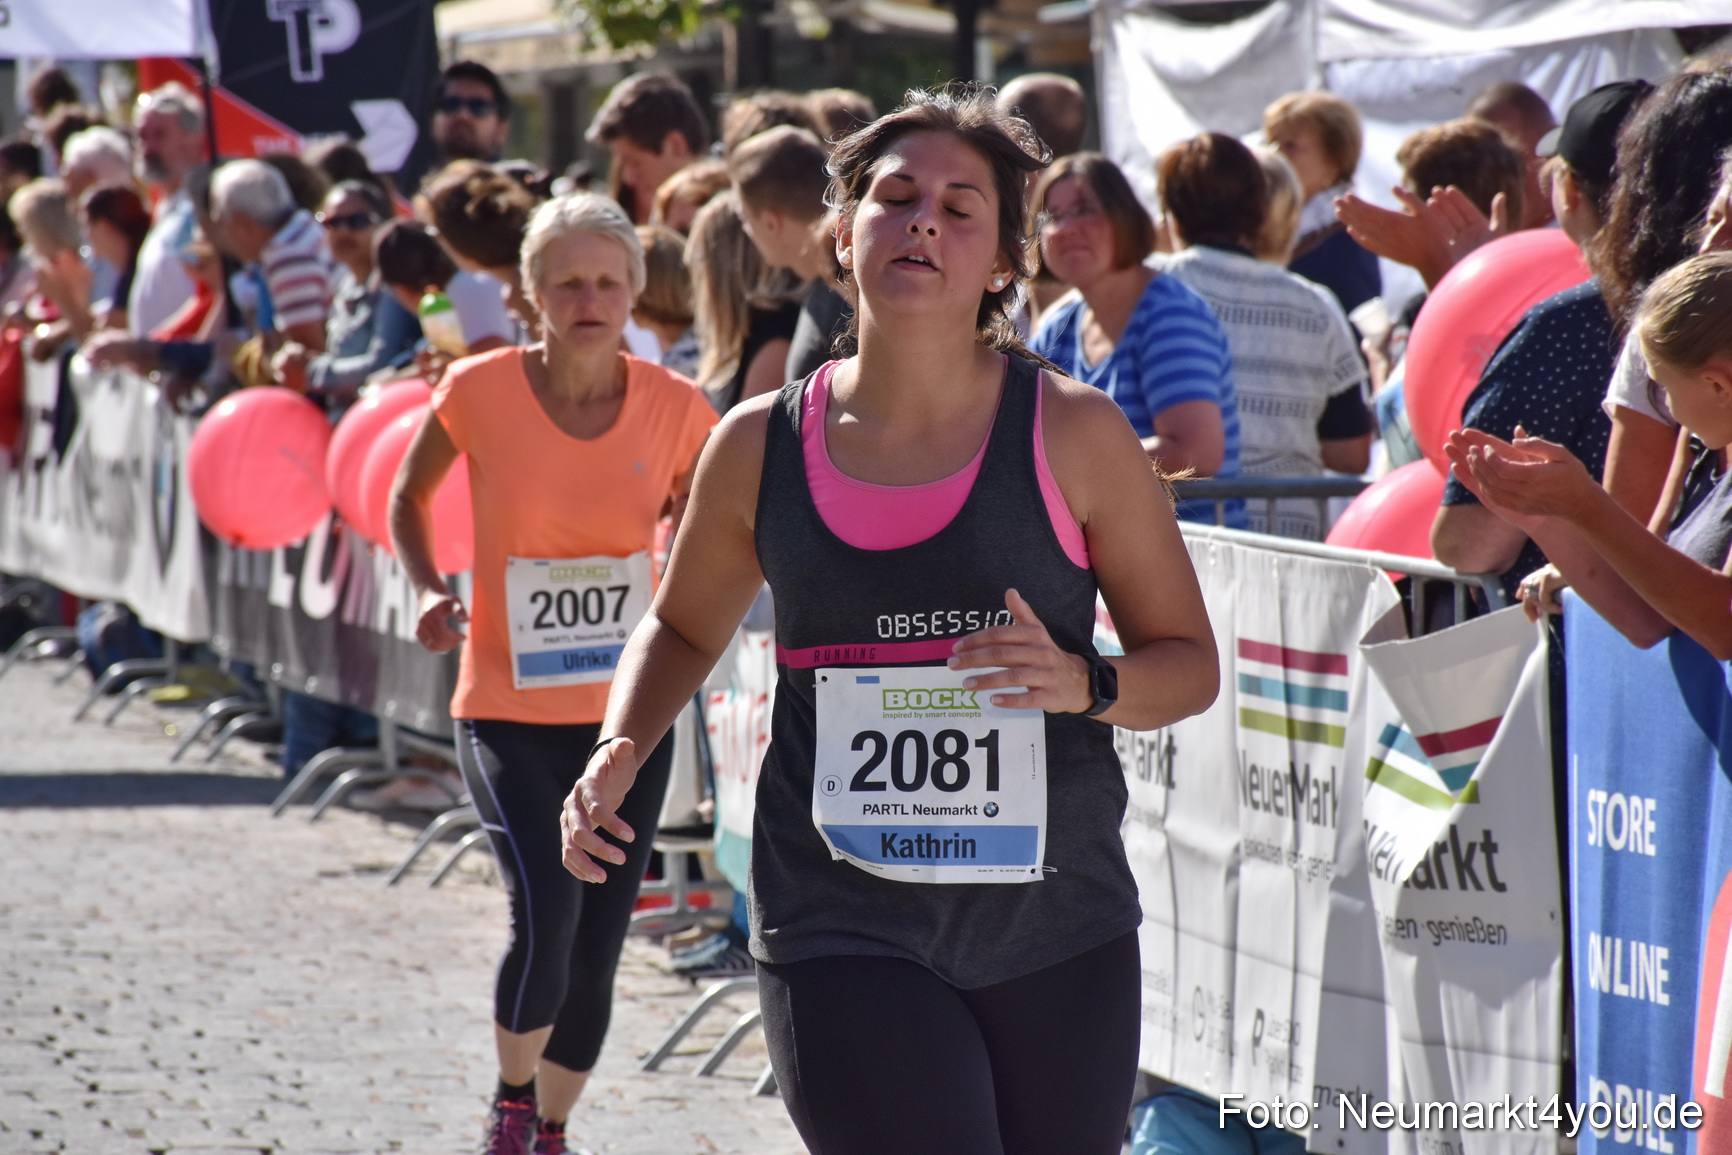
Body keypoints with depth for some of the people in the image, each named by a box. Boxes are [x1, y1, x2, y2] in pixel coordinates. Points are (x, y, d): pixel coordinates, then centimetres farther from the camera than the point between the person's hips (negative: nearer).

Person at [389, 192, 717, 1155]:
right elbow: (411, 496, 10)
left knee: (595, 957, 6)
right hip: (508, 709, -2)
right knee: (547, 913, -21)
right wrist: (431, 590, -5)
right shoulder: (483, 391, -8)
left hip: (627, 712, 2)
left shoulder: (674, 408, -4)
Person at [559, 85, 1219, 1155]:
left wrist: (1084, 686, -15)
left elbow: (1190, 659, 5)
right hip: (844, 934, -1)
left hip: (1055, 931, 1)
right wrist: (618, 756, 3)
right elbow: (683, 629, 21)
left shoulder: (1074, 434, -2)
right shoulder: (762, 446, 3)